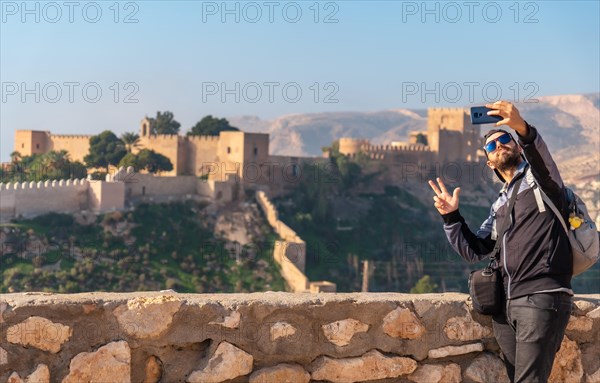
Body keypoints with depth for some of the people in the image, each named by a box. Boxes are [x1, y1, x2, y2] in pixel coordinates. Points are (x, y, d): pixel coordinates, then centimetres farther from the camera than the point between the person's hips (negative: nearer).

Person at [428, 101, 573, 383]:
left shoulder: (538, 177, 5)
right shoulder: (500, 206, 24)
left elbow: (542, 158, -21)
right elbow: (474, 251, 19)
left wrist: (522, 128, -40)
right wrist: (451, 217, 5)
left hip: (542, 298, -7)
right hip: (506, 304, 7)